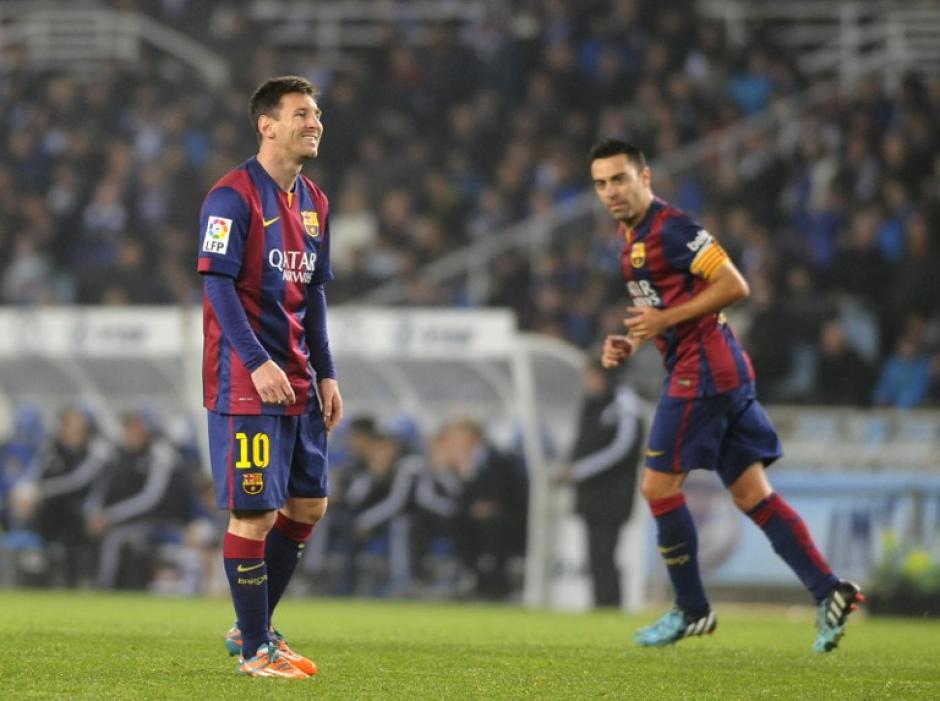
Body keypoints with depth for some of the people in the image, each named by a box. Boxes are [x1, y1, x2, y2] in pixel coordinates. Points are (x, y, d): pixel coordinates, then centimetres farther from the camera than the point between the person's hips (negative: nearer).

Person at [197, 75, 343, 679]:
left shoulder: (314, 203, 13)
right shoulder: (234, 197, -11)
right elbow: (218, 284, -16)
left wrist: (326, 374, 13)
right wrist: (258, 362, -22)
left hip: (299, 381, 8)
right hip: (246, 381, -8)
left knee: (309, 504, 11)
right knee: (254, 512, -5)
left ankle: (253, 628, 23)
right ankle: (255, 649, 4)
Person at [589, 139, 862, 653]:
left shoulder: (670, 228, -13)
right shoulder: (632, 238, 18)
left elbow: (733, 286, -17)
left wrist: (666, 319, -18)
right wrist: (631, 343, 12)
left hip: (703, 372, -10)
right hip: (726, 374, 10)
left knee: (659, 486, -4)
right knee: (752, 495, 6)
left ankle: (691, 611, 5)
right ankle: (829, 592, 0)